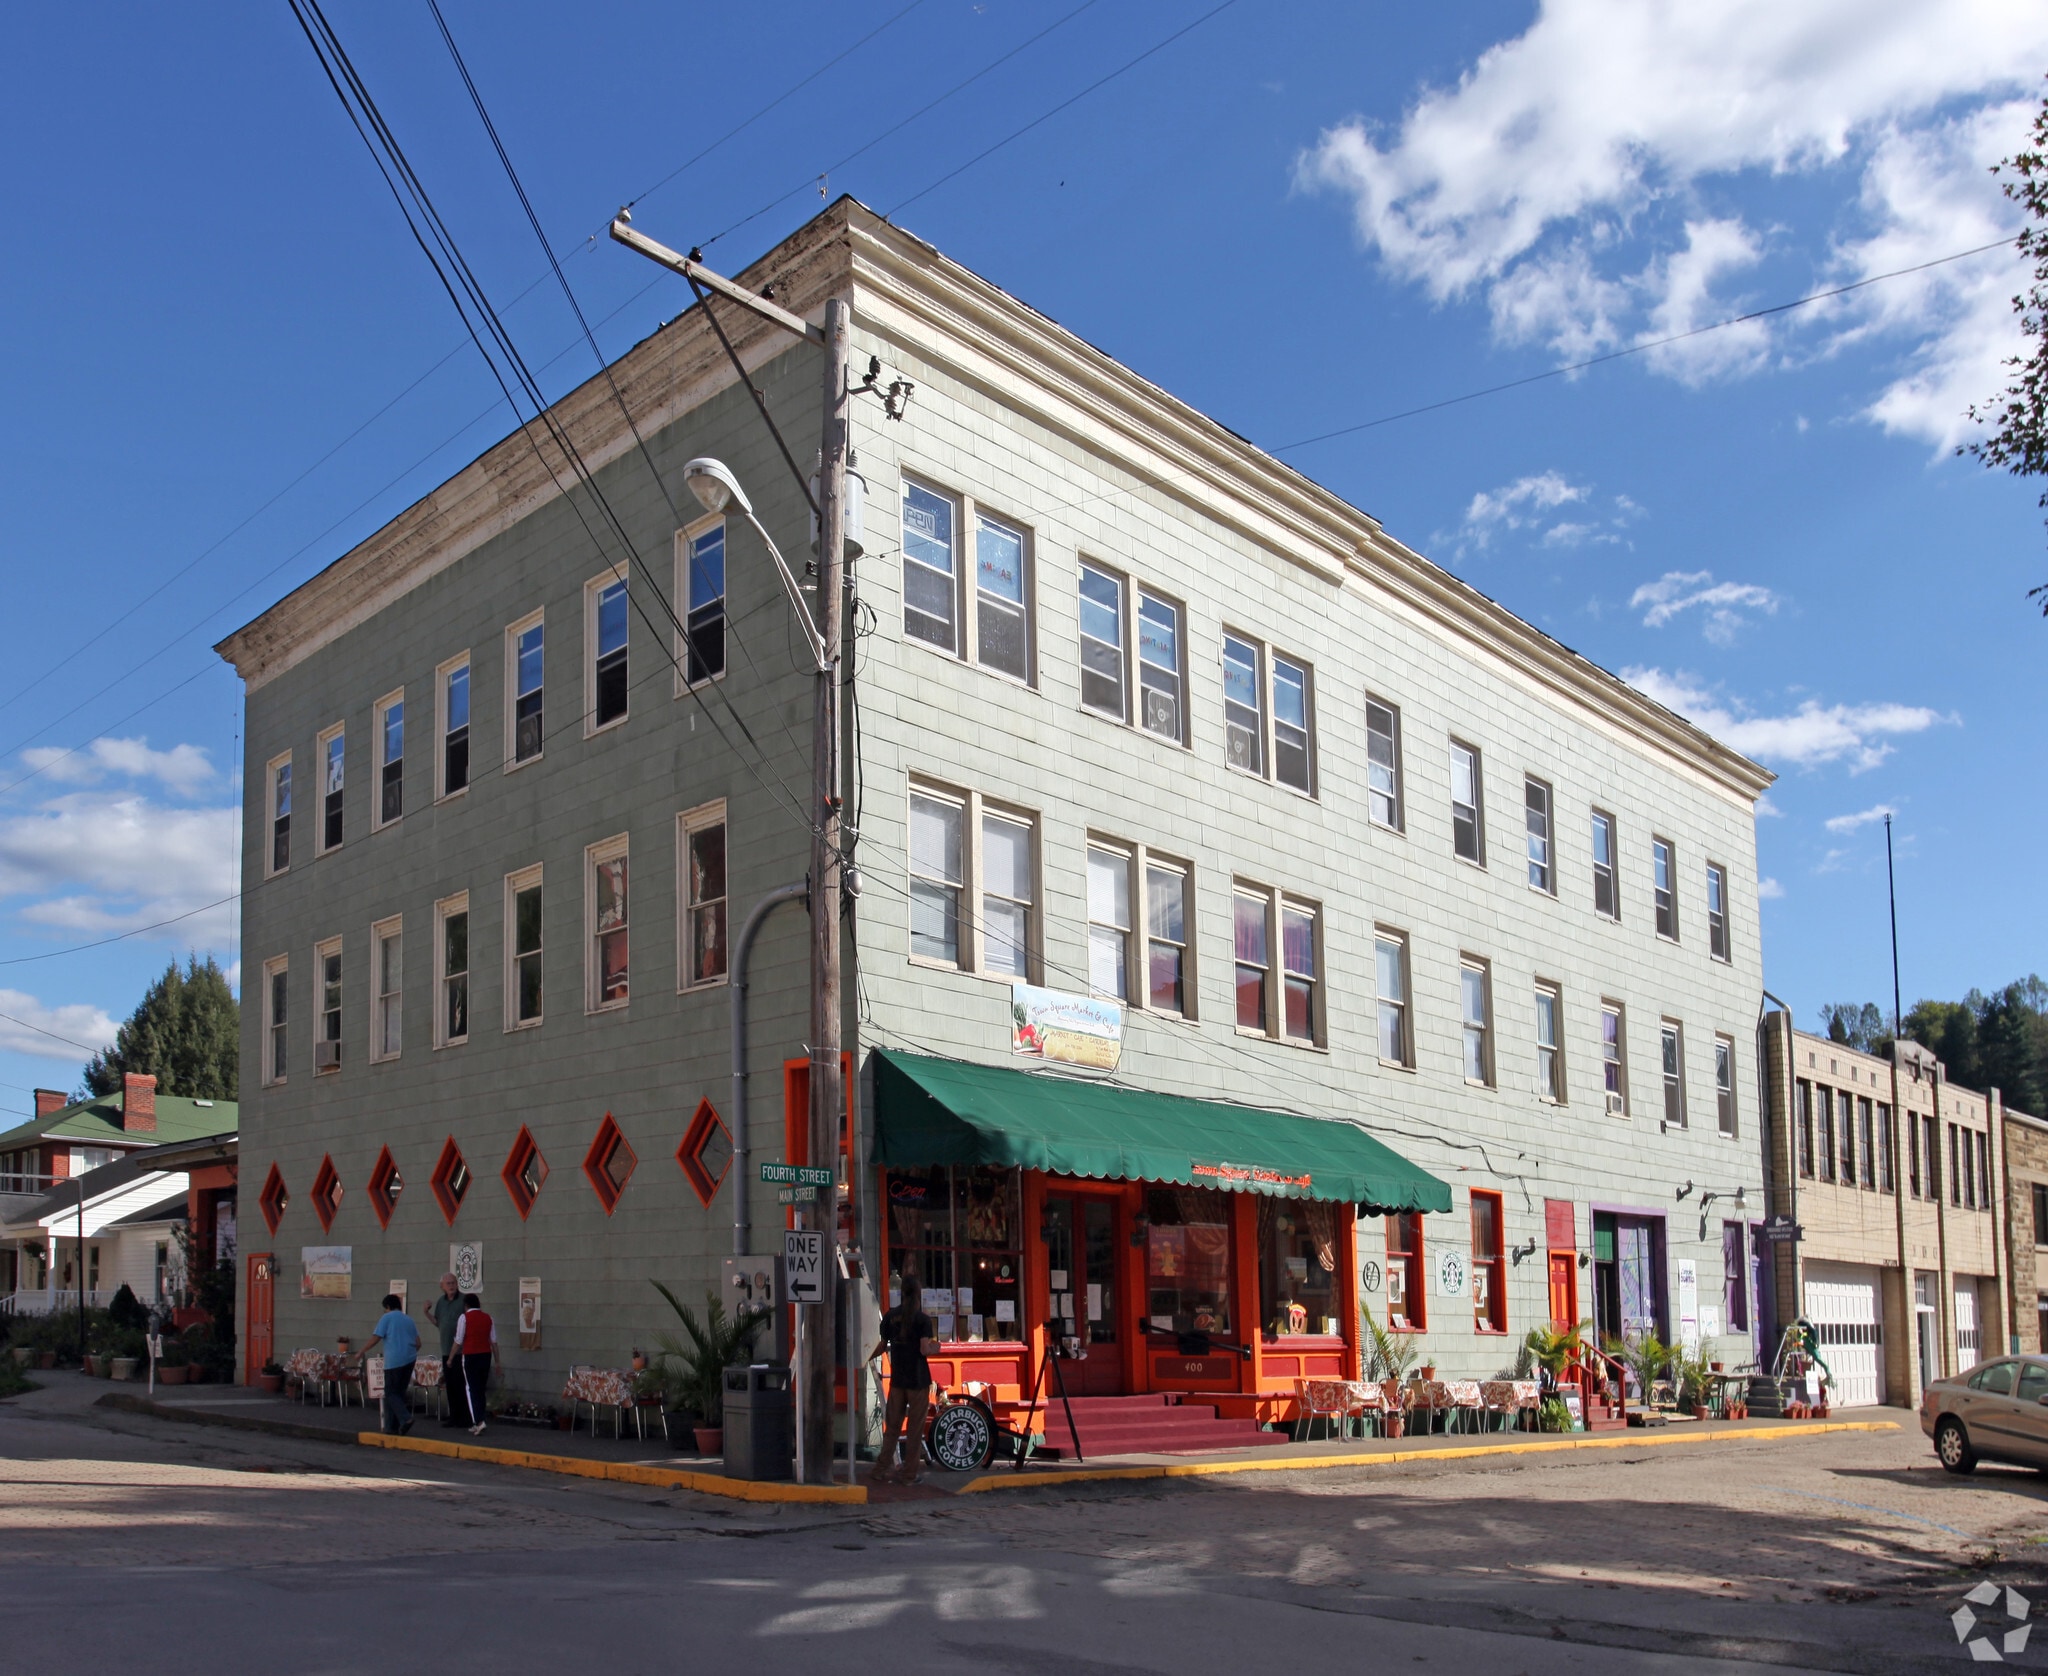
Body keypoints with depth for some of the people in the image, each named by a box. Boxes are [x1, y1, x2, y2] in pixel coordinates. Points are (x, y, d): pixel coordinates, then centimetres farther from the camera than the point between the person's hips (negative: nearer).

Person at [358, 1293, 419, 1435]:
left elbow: (375, 1339, -6)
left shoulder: (386, 1318, 0)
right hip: (409, 1360, 6)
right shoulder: (409, 1319, 17)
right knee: (399, 1392, 13)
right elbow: (418, 1343, 15)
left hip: (394, 1361, -6)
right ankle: (392, 1425, 14)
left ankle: (405, 1418, -21)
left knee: (391, 1394, -1)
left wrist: (361, 1352, 5)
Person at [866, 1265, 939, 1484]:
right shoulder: (922, 1319, -11)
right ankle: (909, 1473, 7)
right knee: (914, 1428, 4)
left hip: (897, 1378, 4)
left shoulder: (890, 1316, 3)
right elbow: (925, 1349, -18)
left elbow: (882, 1346, 11)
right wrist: (936, 1347, 4)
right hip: (918, 1380, -4)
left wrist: (869, 1358, 31)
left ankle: (883, 1468, 15)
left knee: (892, 1426, 12)